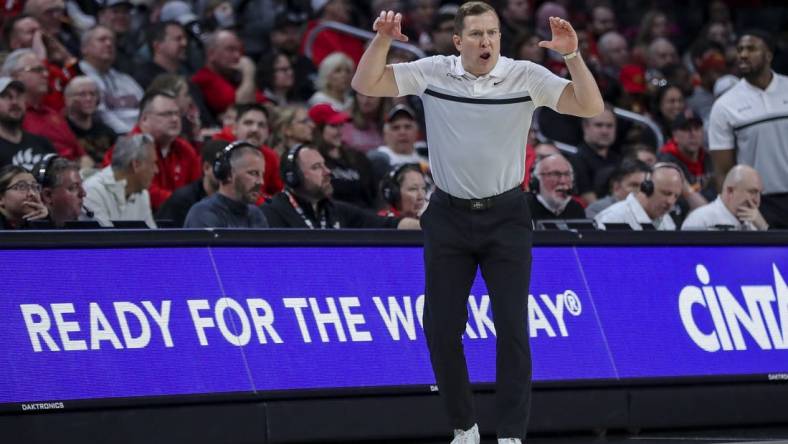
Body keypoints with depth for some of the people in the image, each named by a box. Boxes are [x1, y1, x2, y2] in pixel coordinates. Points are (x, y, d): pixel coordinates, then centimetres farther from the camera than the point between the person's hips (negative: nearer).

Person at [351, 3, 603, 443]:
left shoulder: (527, 77, -7)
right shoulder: (432, 73, -3)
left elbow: (591, 106, -13)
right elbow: (365, 85, -5)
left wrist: (572, 54, -26)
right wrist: (383, 40, -20)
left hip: (507, 217, -2)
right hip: (449, 217, 2)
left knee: (512, 329, -7)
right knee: (441, 330, 2)